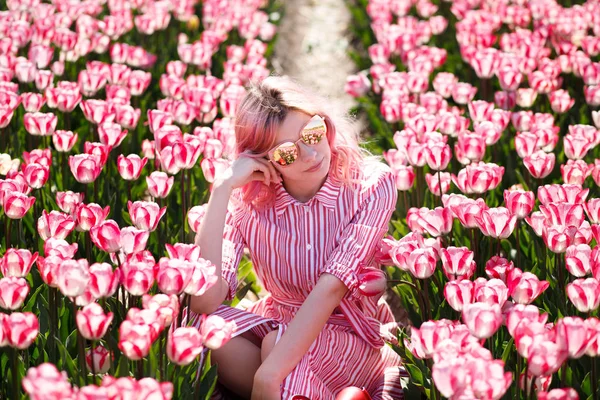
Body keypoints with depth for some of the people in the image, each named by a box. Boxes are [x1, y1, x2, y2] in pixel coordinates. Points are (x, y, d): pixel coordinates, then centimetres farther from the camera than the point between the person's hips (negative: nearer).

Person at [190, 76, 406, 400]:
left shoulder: (370, 184, -16)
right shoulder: (246, 201, -10)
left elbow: (331, 287, -28)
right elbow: (204, 302, -24)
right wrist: (222, 189, -27)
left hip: (356, 339, -4)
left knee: (277, 344, -34)